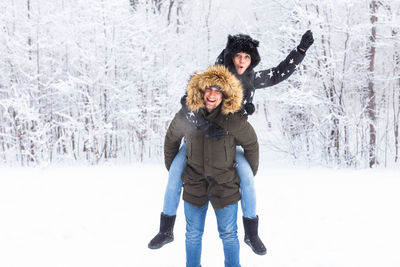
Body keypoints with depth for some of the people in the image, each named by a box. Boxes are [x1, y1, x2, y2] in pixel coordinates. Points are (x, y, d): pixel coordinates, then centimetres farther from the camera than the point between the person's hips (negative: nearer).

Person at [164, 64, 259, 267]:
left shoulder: (233, 120, -14)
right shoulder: (186, 116, -8)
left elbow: (251, 143, 2)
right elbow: (171, 140, 11)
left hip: (225, 185, -2)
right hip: (194, 185, 2)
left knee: (229, 235, 10)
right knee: (193, 235, 14)